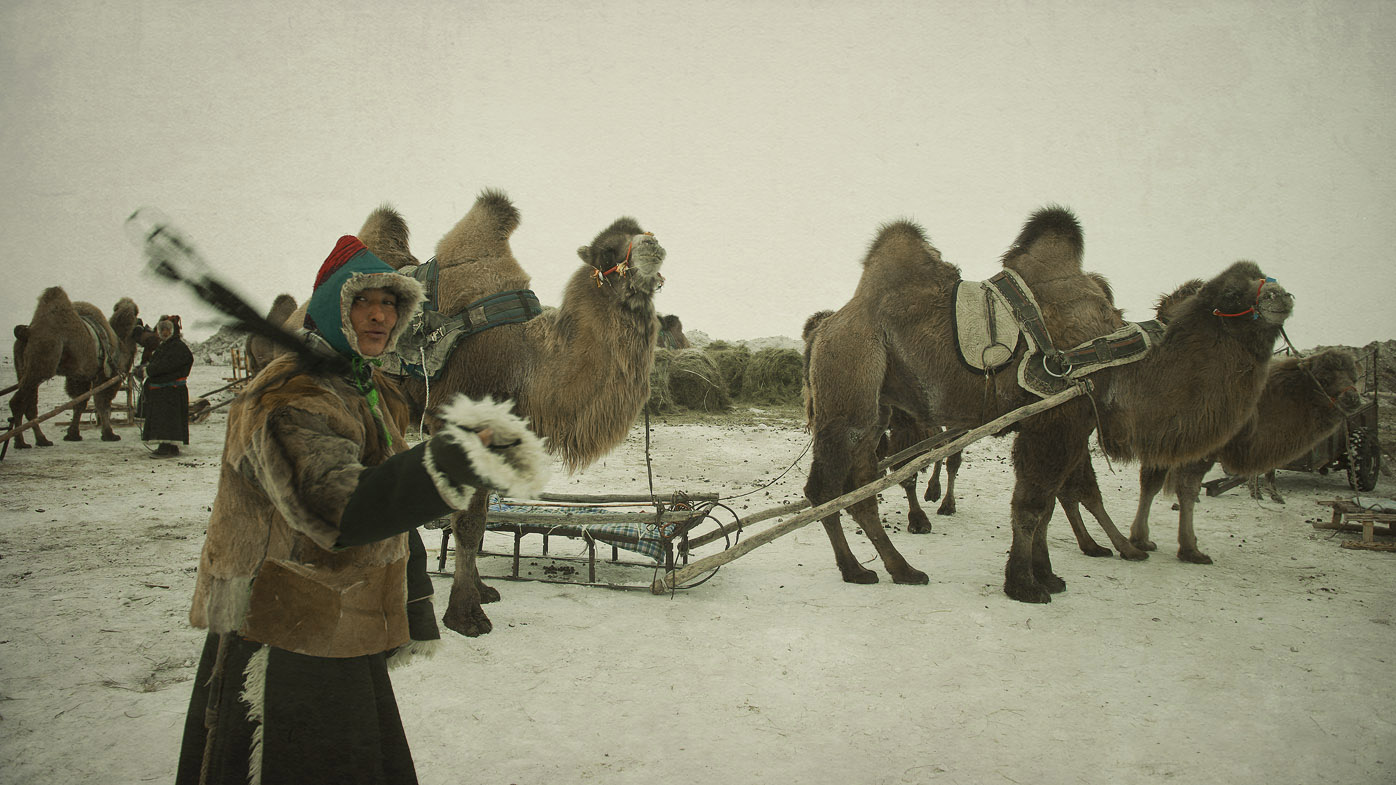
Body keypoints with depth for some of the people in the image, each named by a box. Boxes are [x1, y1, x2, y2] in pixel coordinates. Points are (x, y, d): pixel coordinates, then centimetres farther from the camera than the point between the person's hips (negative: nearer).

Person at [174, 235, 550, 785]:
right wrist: (453, 462, -48)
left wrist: (414, 611, 19)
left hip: (350, 646, 9)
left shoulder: (376, 394, 11)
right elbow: (337, 508, -36)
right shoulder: (288, 400, -19)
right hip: (278, 651, -9)